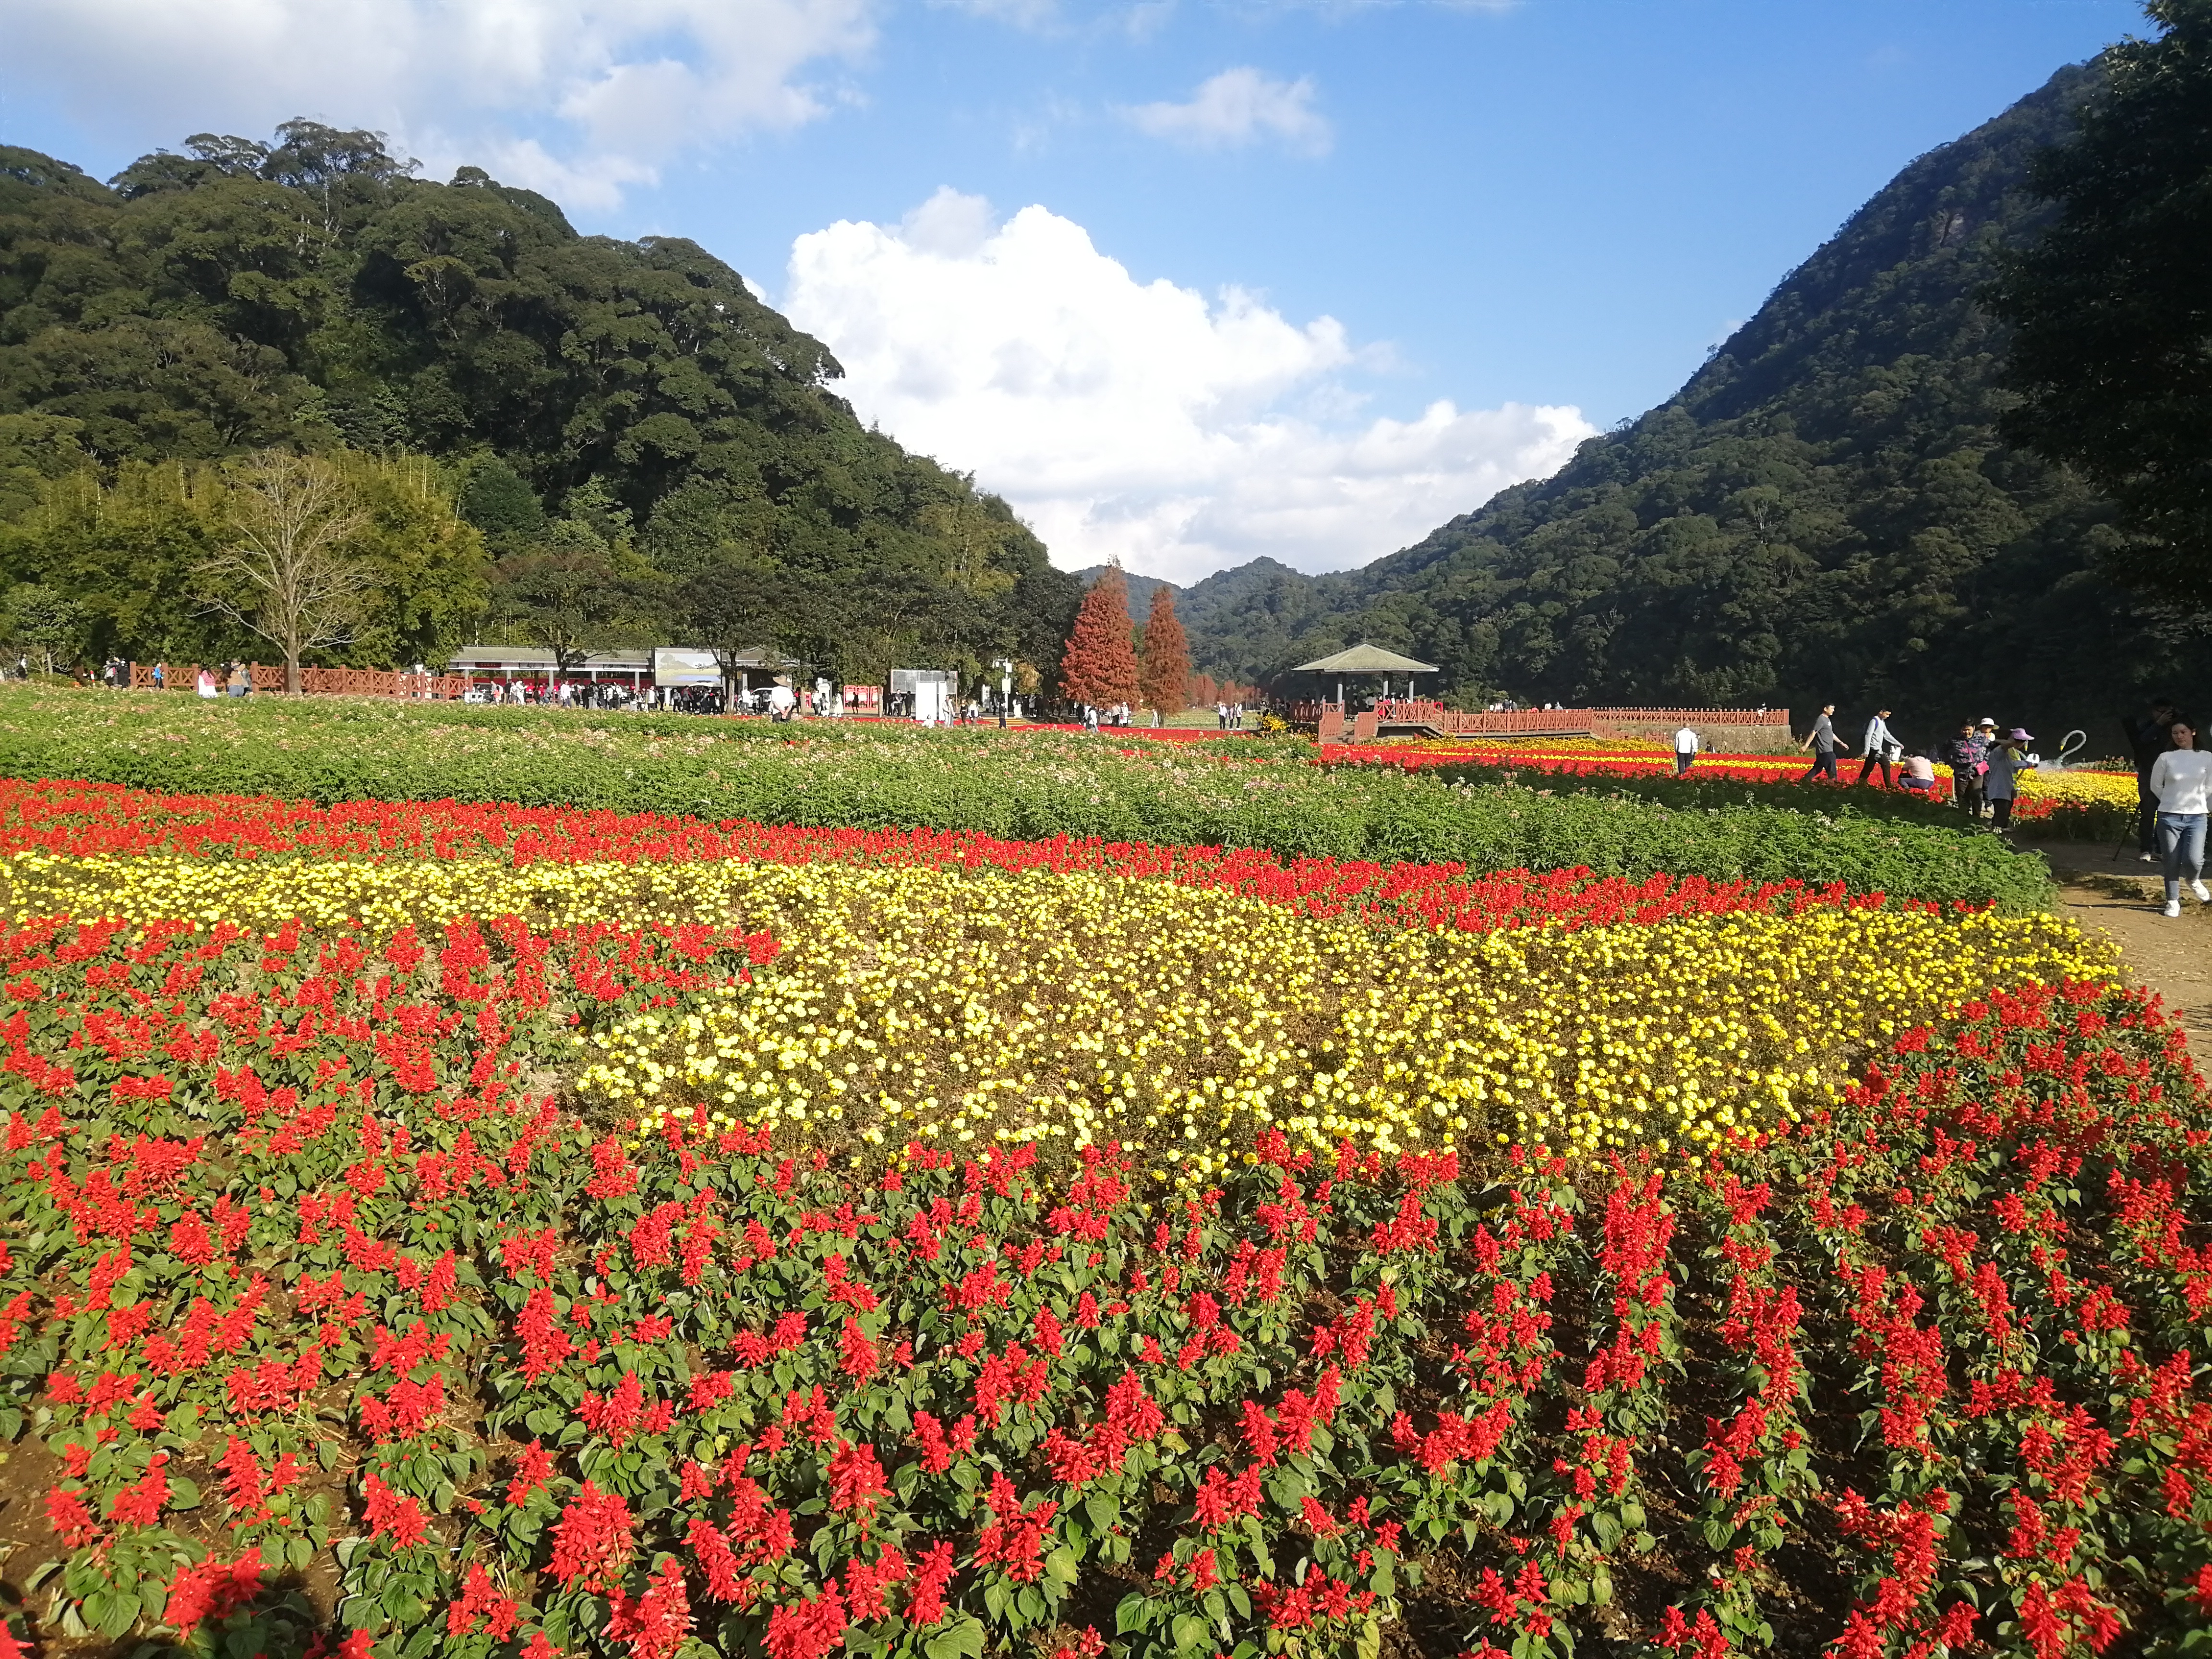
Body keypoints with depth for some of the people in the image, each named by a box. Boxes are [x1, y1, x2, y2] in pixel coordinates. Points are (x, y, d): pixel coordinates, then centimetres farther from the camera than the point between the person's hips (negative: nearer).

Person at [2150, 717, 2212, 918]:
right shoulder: (2165, 758, -3)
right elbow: (2156, 786, 9)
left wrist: (2194, 803, 11)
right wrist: (2174, 802, 13)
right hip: (2169, 817, 0)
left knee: (2193, 860, -12)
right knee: (2172, 863, 2)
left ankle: (2194, 881, 23)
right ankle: (2173, 902, 15)